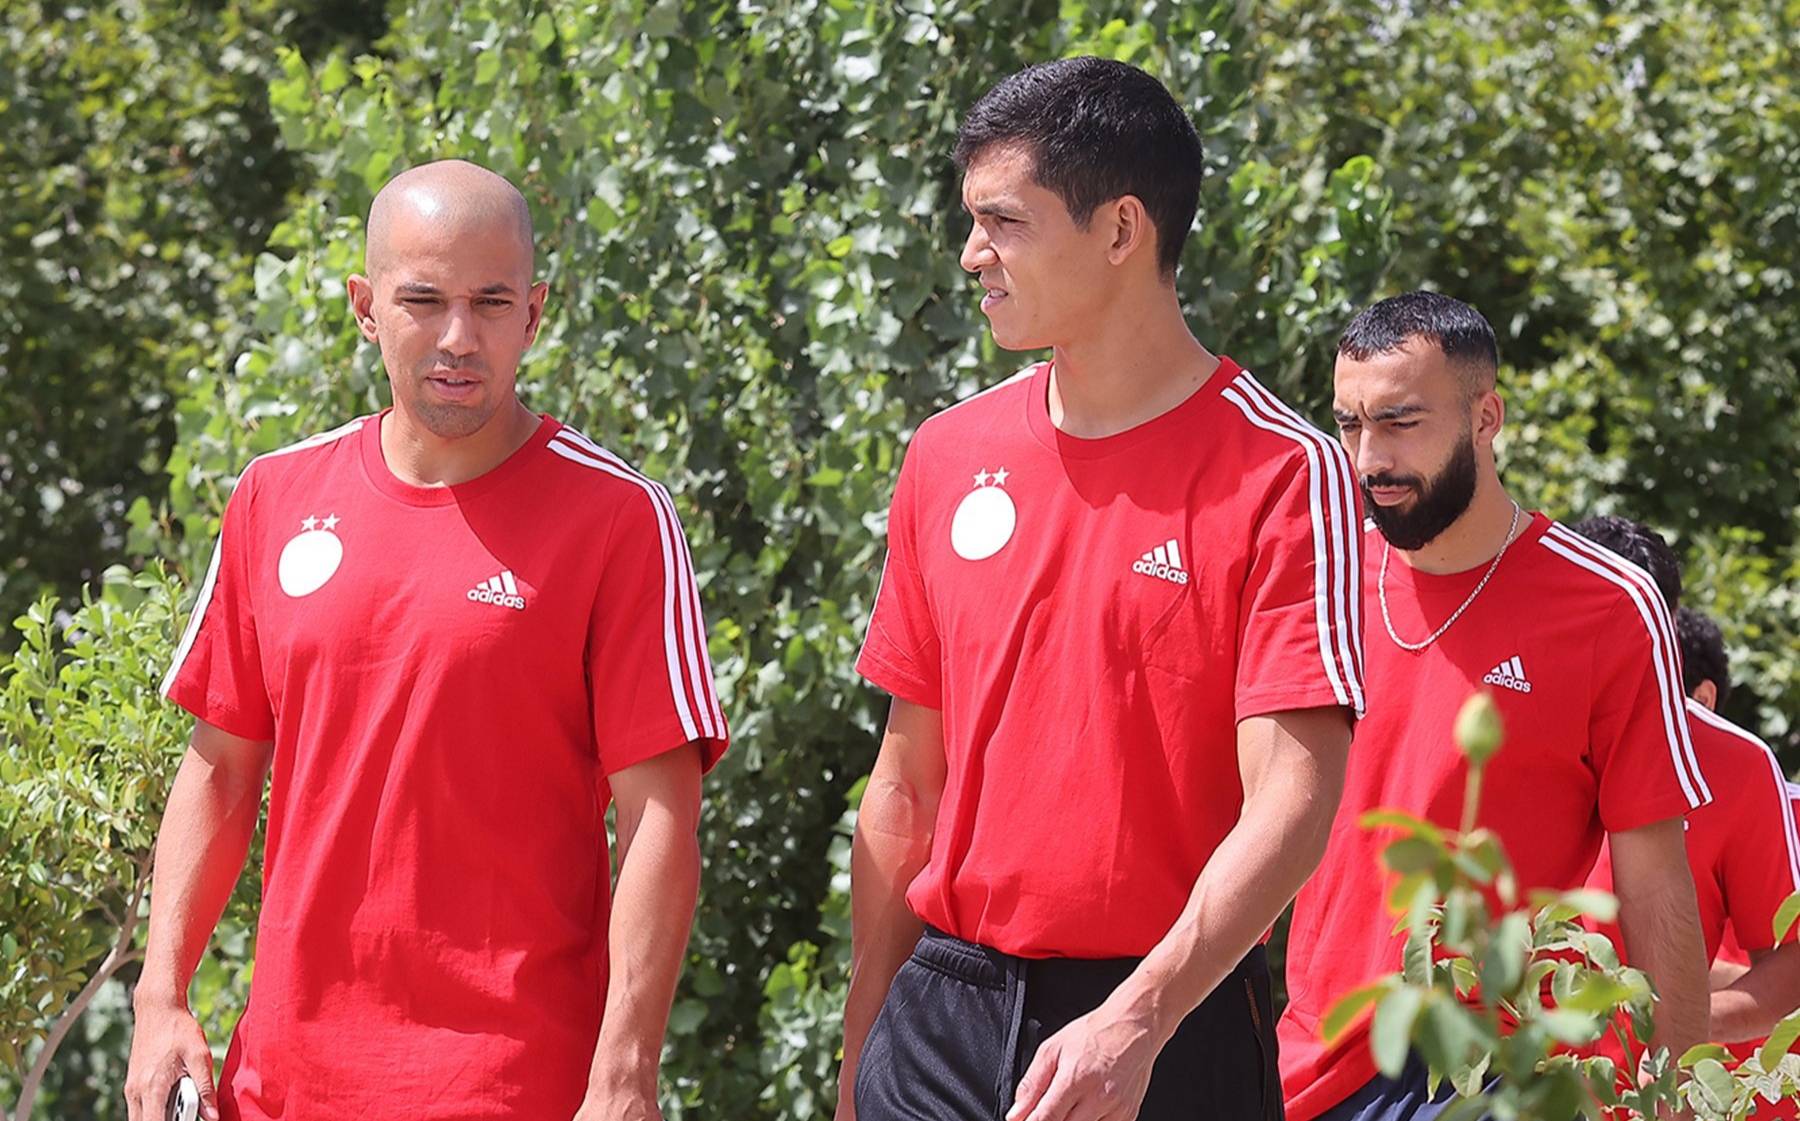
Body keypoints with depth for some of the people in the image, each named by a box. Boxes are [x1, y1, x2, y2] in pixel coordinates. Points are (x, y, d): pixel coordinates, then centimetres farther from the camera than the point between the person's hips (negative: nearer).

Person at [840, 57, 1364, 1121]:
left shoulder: (1282, 474, -9)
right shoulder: (948, 456, 7)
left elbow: (1291, 802, -16)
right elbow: (909, 777, 12)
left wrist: (1135, 1023, -26)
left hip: (1166, 1024, -4)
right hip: (940, 1024, 4)